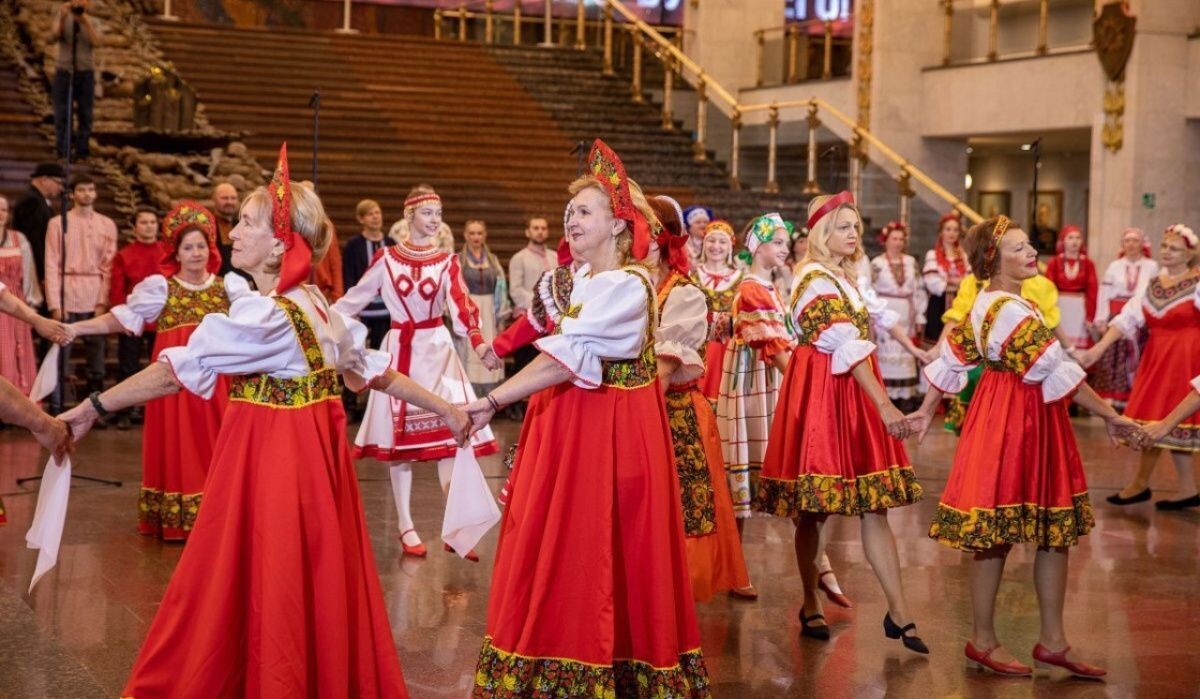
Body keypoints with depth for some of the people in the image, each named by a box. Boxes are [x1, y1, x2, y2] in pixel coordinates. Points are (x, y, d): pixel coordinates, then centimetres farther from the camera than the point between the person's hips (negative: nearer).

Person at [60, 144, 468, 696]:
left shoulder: (261, 314, -17)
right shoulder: (318, 306, 8)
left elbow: (176, 371, -18)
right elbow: (378, 372, 12)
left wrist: (91, 408, -14)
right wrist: (444, 408, 22)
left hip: (270, 459, -9)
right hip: (312, 452, 9)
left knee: (265, 588, -1)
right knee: (318, 583, 13)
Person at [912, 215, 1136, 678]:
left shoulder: (987, 303, 10)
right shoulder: (1013, 312, -20)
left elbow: (952, 358, 17)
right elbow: (1058, 372, -21)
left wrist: (927, 411, 25)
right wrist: (1109, 416, -15)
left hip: (1030, 419, 10)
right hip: (1013, 420, -10)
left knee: (1056, 529, 10)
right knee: (995, 535, 1)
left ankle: (1053, 642, 17)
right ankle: (983, 641, 13)